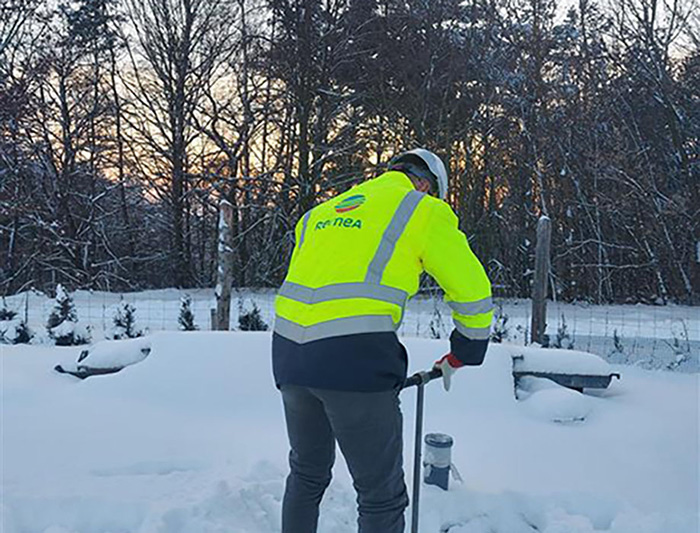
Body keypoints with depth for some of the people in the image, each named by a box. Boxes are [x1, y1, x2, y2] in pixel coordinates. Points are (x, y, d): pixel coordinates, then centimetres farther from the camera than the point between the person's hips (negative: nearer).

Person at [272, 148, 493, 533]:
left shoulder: (321, 212, 25)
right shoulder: (425, 209, 7)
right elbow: (472, 291, 6)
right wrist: (462, 356, 21)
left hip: (288, 355, 7)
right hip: (355, 357, -6)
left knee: (307, 475, 27)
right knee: (382, 497, 9)